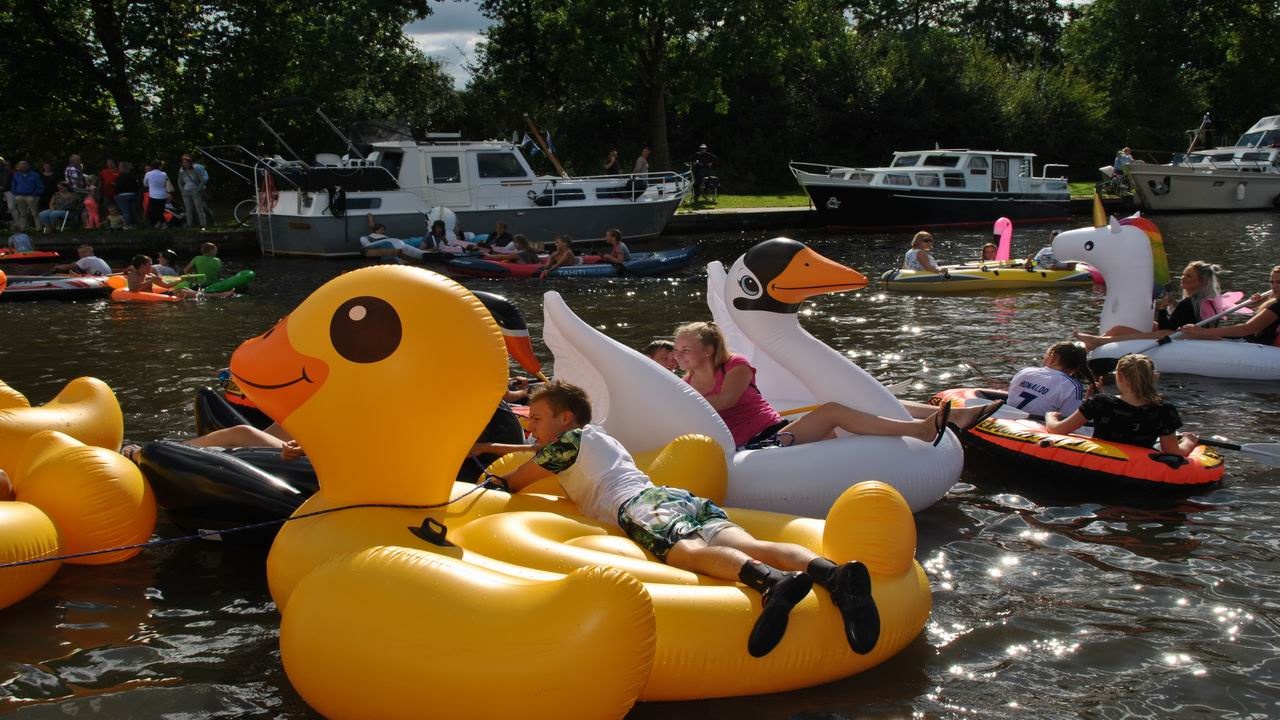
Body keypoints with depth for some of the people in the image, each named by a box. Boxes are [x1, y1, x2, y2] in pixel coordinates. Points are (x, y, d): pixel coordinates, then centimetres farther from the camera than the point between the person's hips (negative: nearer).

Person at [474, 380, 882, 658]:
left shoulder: (569, 440, 19)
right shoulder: (596, 438, 43)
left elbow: (511, 485, 27)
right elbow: (541, 452, 64)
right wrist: (490, 447, 71)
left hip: (641, 505, -7)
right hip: (685, 497, 7)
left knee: (690, 552, -36)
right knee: (748, 546, -21)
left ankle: (773, 583, -70)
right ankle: (834, 574, -50)